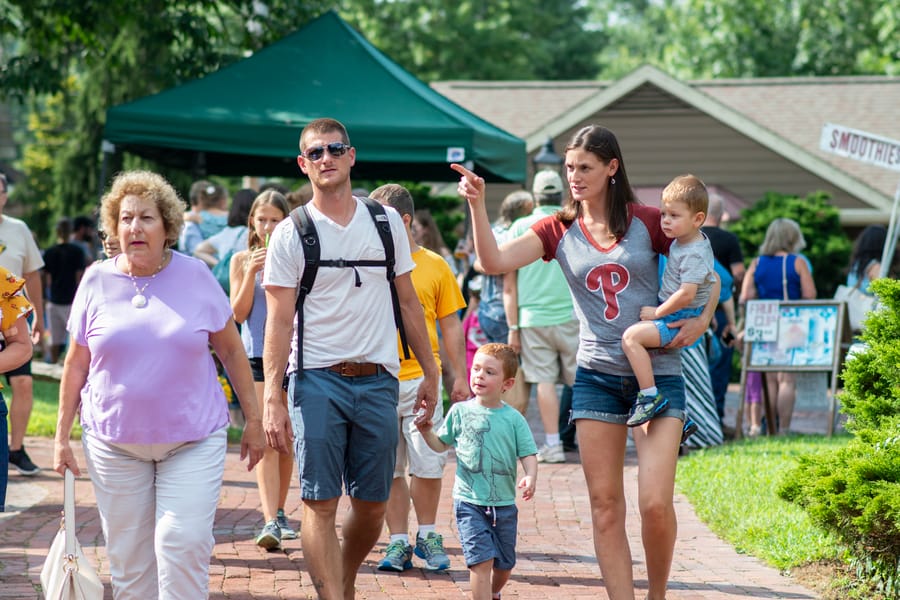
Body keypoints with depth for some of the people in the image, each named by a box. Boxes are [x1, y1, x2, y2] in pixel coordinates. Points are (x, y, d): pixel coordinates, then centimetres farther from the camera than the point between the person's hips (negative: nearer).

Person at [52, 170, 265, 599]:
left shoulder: (195, 277, 0)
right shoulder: (97, 281, 3)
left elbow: (231, 351, 7)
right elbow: (76, 365, 10)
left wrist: (253, 420, 6)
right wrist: (62, 436, 9)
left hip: (193, 441, -2)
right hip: (115, 443, 2)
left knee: (183, 547, -12)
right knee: (128, 557, 4)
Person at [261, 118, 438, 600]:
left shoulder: (386, 221, 9)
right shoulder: (290, 234, 0)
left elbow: (408, 302, 16)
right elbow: (278, 322, -3)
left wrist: (430, 373, 13)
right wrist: (272, 400, -11)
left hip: (378, 380, 3)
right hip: (317, 379, -3)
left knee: (372, 505, 8)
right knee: (320, 502, -8)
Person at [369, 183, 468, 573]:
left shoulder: (434, 266, 5)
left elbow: (451, 326, 9)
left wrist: (461, 378, 6)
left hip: (420, 378, 0)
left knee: (427, 465, 1)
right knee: (389, 470, 4)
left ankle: (428, 536, 18)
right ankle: (399, 542, 13)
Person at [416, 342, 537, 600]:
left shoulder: (514, 419, -1)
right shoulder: (461, 411, 1)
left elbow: (528, 453, -2)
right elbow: (441, 445, 13)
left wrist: (530, 477, -21)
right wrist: (426, 431, -6)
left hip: (504, 504, 2)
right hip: (470, 501, -2)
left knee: (505, 564, 16)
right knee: (482, 559, -14)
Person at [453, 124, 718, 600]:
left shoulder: (648, 222, 0)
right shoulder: (559, 230, 4)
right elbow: (494, 261, -9)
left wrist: (702, 319, -5)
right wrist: (476, 204, -19)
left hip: (658, 375, -2)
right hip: (597, 377, 2)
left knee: (655, 504, -11)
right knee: (605, 507, 2)